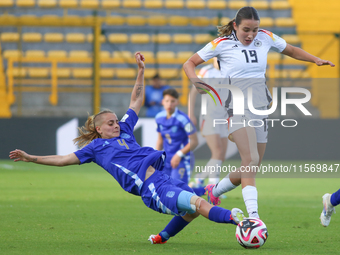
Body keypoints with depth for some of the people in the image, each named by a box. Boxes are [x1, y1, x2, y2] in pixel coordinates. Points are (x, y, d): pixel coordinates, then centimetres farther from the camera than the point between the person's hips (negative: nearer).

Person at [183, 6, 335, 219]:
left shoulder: (266, 38, 7)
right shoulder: (222, 44, -4)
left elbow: (292, 51, 23)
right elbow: (189, 63, 4)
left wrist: (316, 60, 8)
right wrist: (195, 81, -16)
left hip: (260, 109, 6)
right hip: (237, 109, -6)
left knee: (251, 169, 8)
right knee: (250, 159, -25)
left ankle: (214, 191, 36)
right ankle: (253, 216, -33)